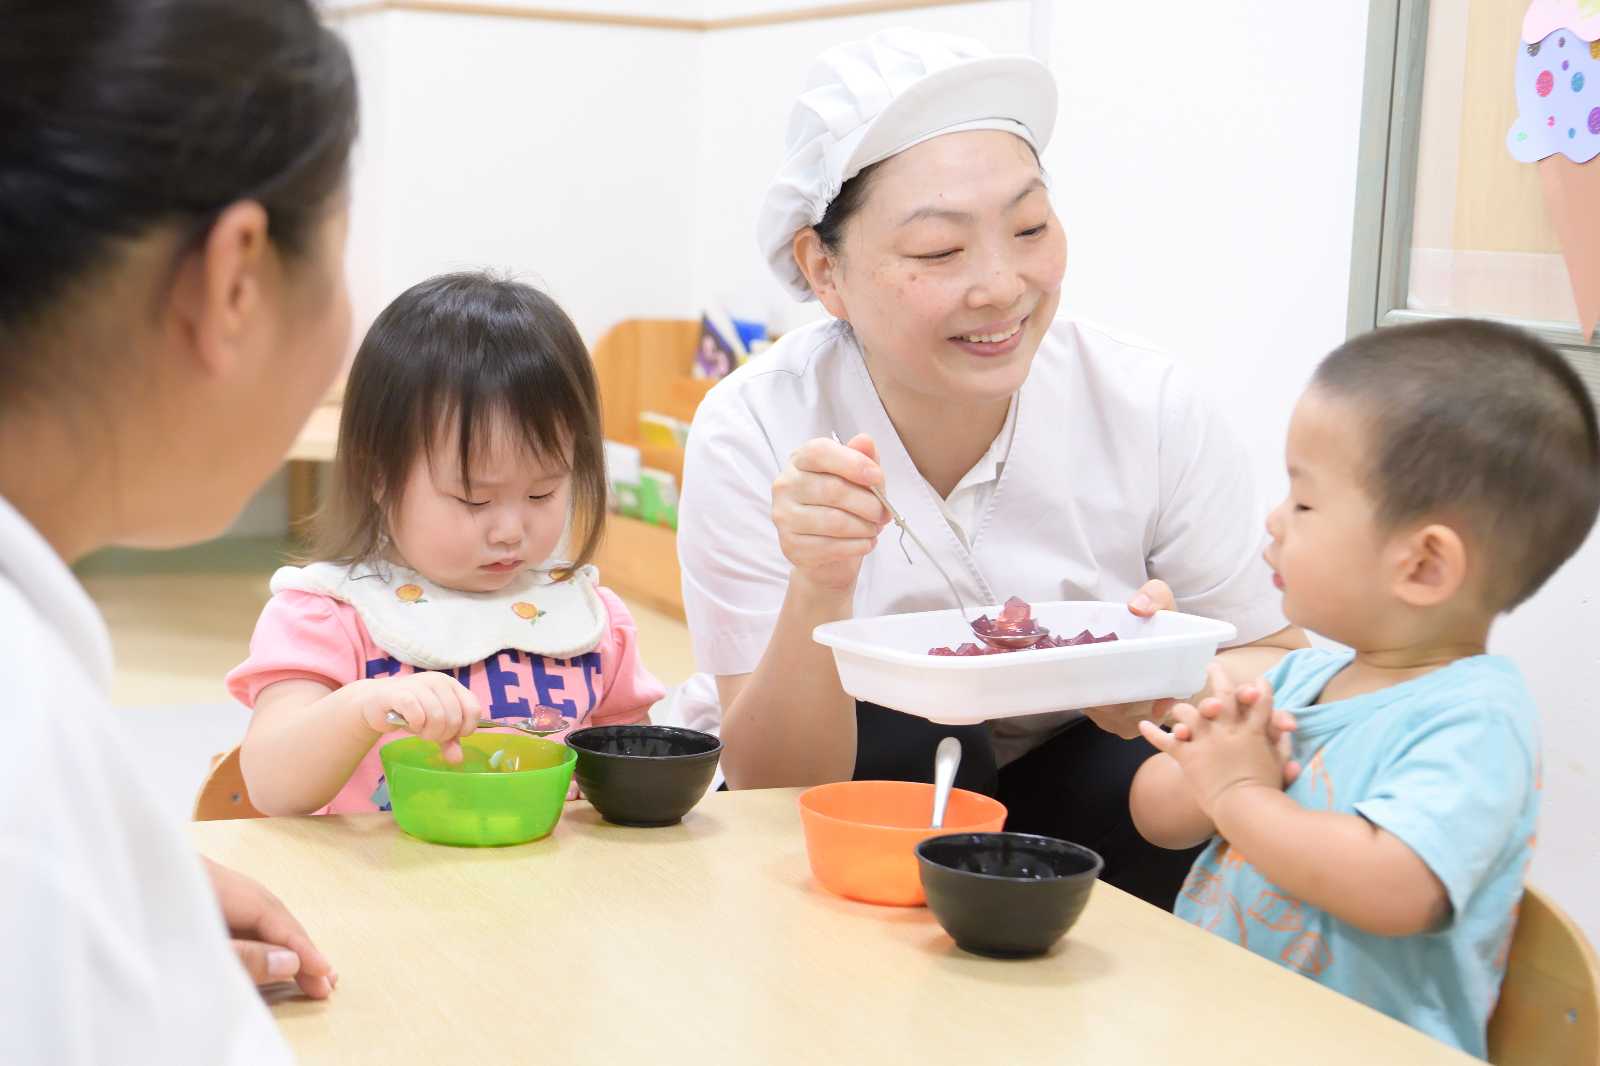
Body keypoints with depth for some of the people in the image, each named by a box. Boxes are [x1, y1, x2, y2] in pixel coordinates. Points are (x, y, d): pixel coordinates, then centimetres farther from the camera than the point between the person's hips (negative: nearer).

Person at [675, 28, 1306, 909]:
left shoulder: (1150, 409, -18)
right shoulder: (750, 436, -20)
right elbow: (771, 789, -20)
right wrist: (819, 593, -39)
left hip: (1083, 802, 1)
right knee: (906, 749, -30)